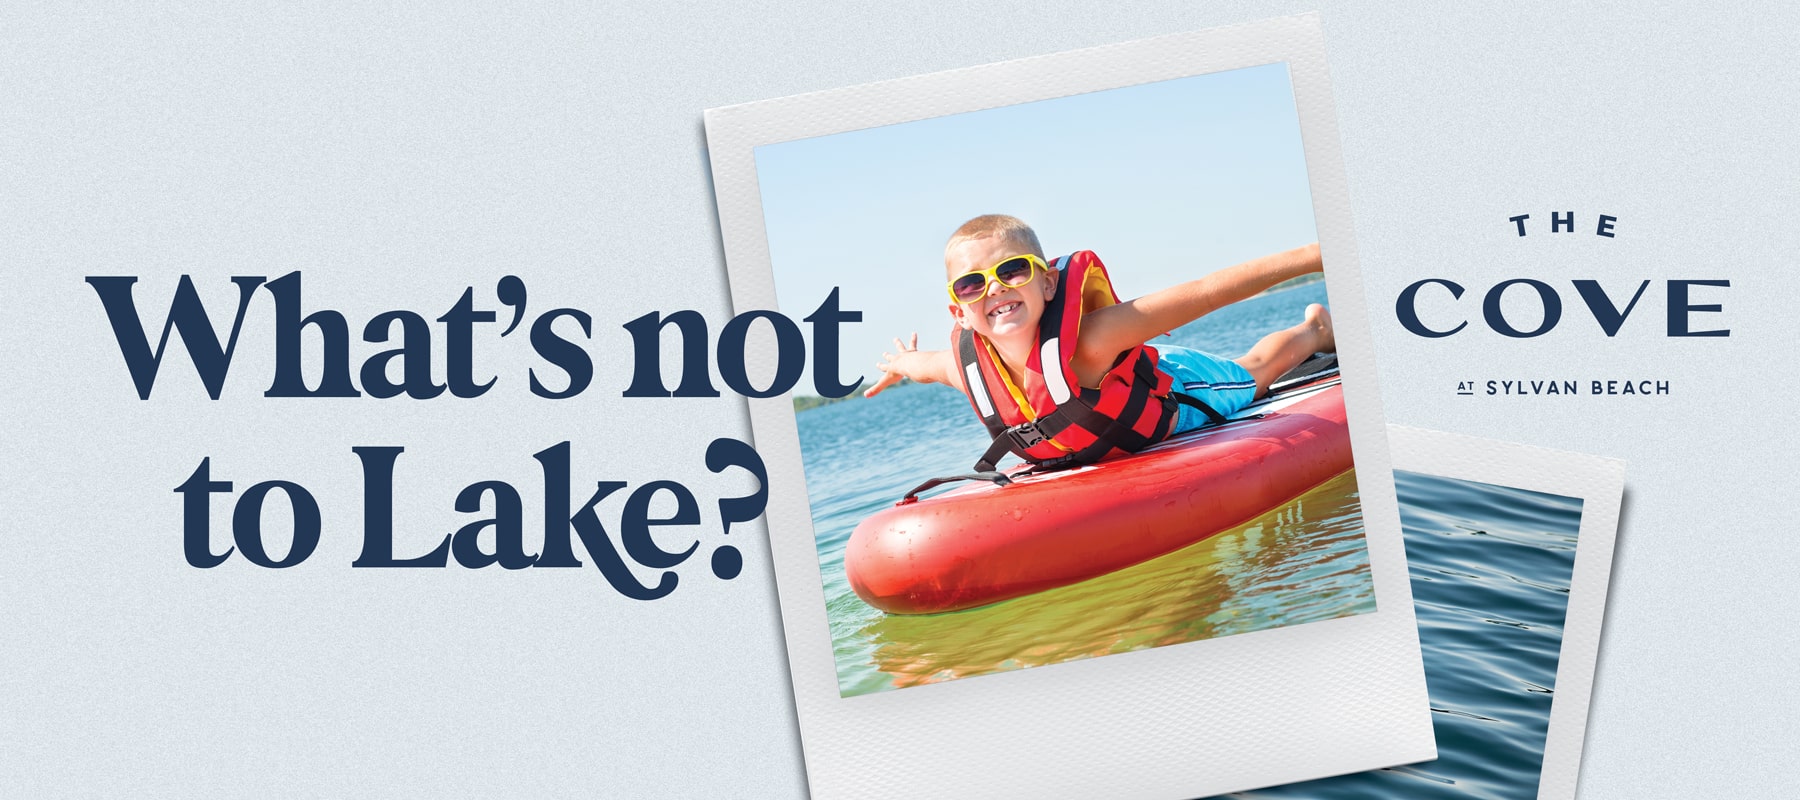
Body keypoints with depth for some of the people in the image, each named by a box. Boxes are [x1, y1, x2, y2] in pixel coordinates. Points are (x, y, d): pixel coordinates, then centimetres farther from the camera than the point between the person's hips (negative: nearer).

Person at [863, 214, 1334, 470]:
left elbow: (1204, 293, -49)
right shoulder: (966, 368, -31)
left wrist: (1310, 255, -52)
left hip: (1180, 397, -5)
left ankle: (1315, 330, 61)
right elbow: (929, 363, -5)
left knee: (1254, 373, 29)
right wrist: (902, 366, 18)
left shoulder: (1087, 342, -47)